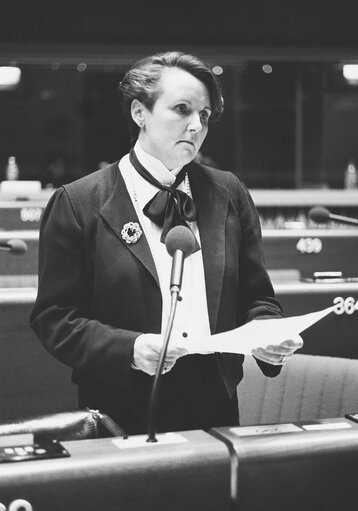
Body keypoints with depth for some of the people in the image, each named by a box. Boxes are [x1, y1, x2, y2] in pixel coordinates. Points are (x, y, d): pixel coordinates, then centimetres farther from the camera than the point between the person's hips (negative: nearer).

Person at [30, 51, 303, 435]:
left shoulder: (230, 194, 7)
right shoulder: (78, 203, -5)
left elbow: (255, 299, 11)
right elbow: (54, 317, -6)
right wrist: (129, 349, -19)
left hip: (216, 406, 3)